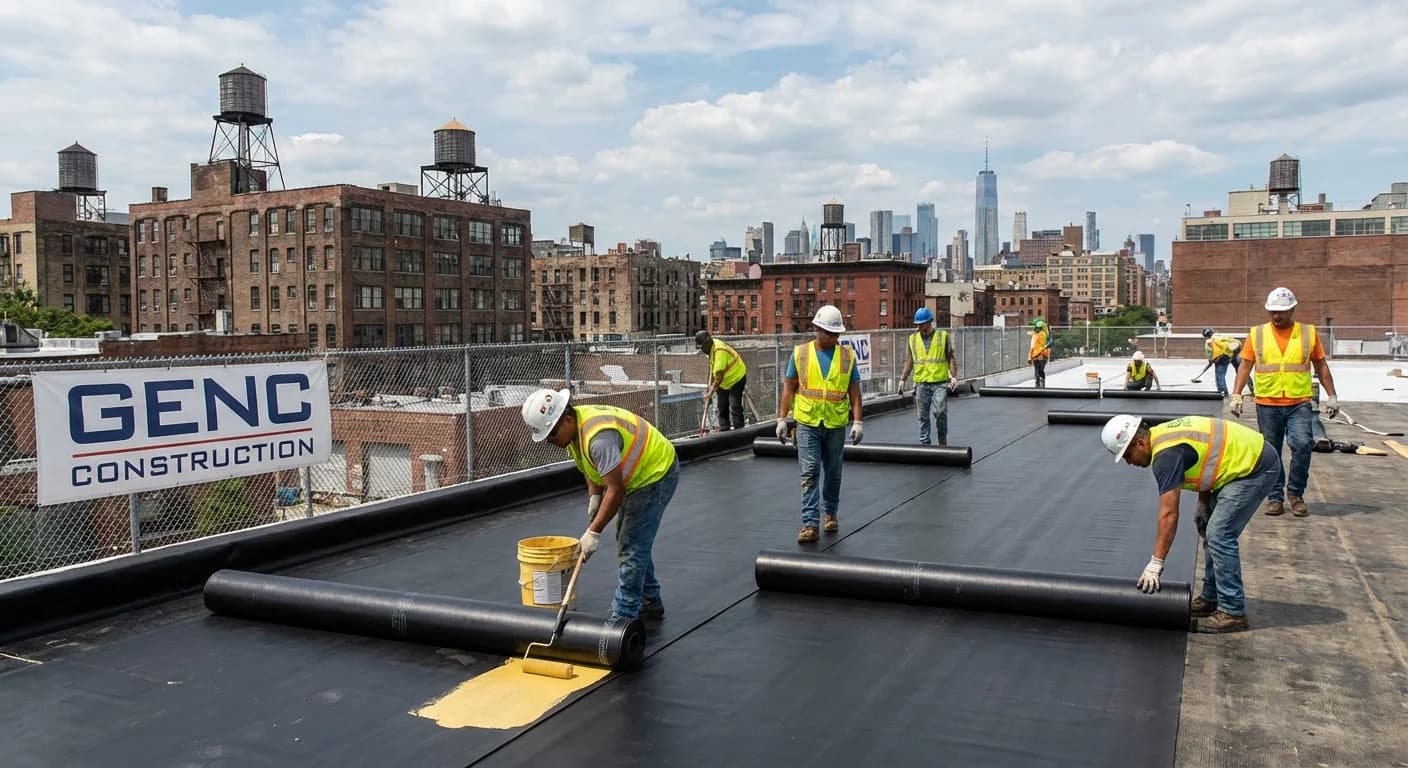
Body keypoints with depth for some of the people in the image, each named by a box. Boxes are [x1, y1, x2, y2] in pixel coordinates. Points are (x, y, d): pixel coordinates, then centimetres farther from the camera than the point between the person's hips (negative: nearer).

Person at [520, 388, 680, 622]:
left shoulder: (599, 436, -35)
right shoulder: (573, 429, -4)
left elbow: (616, 490, -33)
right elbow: (593, 467, 12)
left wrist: (593, 532, -28)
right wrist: (594, 499, -2)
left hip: (657, 473, -10)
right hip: (637, 475, 10)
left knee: (631, 547, -11)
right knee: (631, 542, 19)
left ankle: (624, 617, -4)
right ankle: (650, 602, 32)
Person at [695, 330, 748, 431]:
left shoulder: (719, 351, -31)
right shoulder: (711, 347, -3)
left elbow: (719, 375, -31)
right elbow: (712, 367, 12)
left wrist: (711, 392, -26)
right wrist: (711, 383, 5)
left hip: (736, 379, -10)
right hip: (724, 382, 10)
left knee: (735, 407, -14)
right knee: (722, 407, 12)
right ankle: (724, 431, 19)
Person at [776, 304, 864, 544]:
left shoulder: (847, 355, 2)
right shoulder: (800, 353, 1)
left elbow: (854, 391, 4)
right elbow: (789, 388, 4)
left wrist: (858, 421, -3)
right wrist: (782, 418, 0)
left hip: (836, 425, 1)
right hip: (807, 423, -1)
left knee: (833, 473, 13)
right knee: (810, 473, -6)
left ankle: (830, 513, 31)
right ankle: (810, 524, -6)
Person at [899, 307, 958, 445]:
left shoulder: (943, 336, 5)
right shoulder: (913, 338, 12)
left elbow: (951, 358, 5)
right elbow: (909, 361, 16)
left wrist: (954, 376, -7)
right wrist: (902, 379, 9)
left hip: (940, 383, -3)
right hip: (921, 384, 3)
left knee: (940, 412, -14)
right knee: (923, 416, 5)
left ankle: (943, 440, 5)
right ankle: (924, 443, 12)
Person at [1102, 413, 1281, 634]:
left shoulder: (1166, 454, -23)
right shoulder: (1163, 435, 5)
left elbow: (1169, 515, -24)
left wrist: (1155, 564, -20)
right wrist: (1203, 504, 14)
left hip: (1256, 466, -10)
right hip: (1249, 459, 10)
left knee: (1220, 534, -10)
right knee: (1210, 529, 13)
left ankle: (1232, 612, -4)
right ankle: (1211, 598, 20)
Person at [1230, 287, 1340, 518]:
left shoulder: (1309, 332, 7)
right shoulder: (1257, 334, 5)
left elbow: (1321, 366, 11)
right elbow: (1245, 366, 5)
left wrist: (1332, 396, 7)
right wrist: (1236, 395, -4)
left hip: (1299, 404, 0)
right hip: (1267, 405, 0)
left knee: (1302, 444, -14)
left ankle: (1295, 492, 5)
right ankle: (1275, 497, 16)